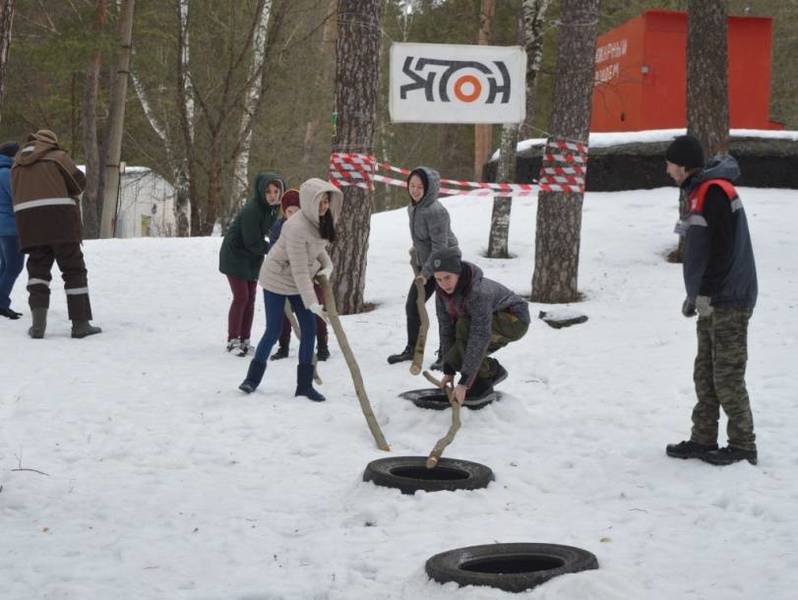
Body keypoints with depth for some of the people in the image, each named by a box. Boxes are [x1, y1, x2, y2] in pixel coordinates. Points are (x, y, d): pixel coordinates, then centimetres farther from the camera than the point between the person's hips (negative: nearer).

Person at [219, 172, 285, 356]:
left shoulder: (274, 208, -3)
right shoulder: (251, 210, -28)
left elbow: (270, 230, 10)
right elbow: (253, 242, -25)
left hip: (253, 258, 8)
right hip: (235, 255, -8)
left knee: (250, 298, 8)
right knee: (241, 297, -7)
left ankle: (244, 341, 15)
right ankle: (232, 341, 2)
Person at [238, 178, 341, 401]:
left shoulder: (321, 220, -8)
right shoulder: (297, 227, -32)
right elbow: (299, 270, -32)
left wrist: (327, 266, -9)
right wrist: (312, 303, -33)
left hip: (300, 282, 7)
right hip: (277, 278, -7)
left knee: (309, 329, 1)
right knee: (273, 331, 0)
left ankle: (305, 385, 9)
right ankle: (253, 378, 20)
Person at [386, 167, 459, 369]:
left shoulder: (435, 211, -25)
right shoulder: (413, 208, 2)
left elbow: (440, 247, -26)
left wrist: (426, 272, -25)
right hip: (425, 263, 9)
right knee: (412, 306, 13)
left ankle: (445, 355, 9)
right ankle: (411, 349, 27)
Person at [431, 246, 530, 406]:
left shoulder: (478, 292, -38)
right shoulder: (442, 292, -16)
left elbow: (480, 338, -39)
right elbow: (446, 328, -7)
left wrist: (464, 383, -39)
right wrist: (448, 370, -7)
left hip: (514, 321, -7)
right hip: (489, 324, 7)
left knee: (464, 325, -32)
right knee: (455, 359, -14)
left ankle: (484, 377, -14)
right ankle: (492, 369, 12)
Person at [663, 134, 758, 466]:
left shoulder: (715, 191, -16)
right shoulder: (699, 192, 15)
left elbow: (722, 249, -22)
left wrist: (704, 293, -20)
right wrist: (696, 294, 19)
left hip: (728, 301, -10)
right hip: (711, 301, 10)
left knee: (728, 377, -5)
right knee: (705, 375, 13)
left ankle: (742, 446, 3)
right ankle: (703, 440, 20)